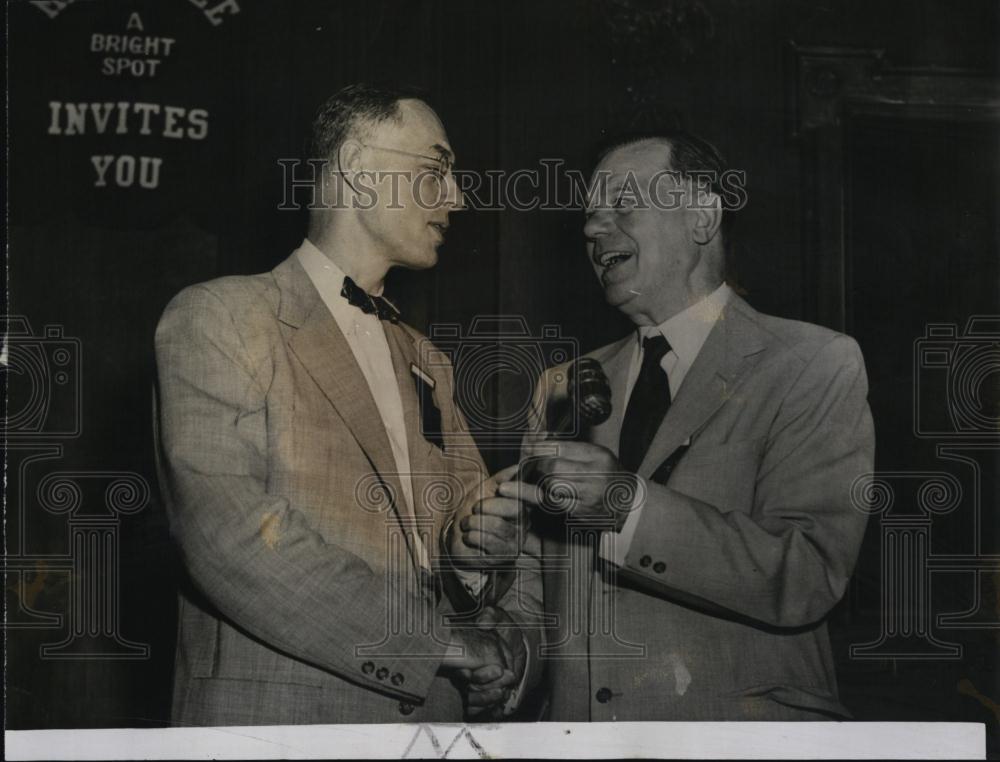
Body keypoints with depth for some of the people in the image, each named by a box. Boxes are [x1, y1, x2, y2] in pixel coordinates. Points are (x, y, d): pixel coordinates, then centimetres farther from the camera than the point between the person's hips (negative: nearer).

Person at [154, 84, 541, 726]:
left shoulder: (424, 362, 16)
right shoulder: (218, 317, -6)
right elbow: (228, 535, -18)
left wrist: (507, 637, -10)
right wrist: (441, 639, -19)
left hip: (435, 709, 7)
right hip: (276, 714, -6)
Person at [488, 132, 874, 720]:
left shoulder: (818, 366, -8)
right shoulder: (566, 387, 6)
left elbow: (808, 581, -18)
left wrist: (629, 504, -26)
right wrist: (490, 544, -13)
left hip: (737, 720, -4)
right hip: (571, 717, 4)